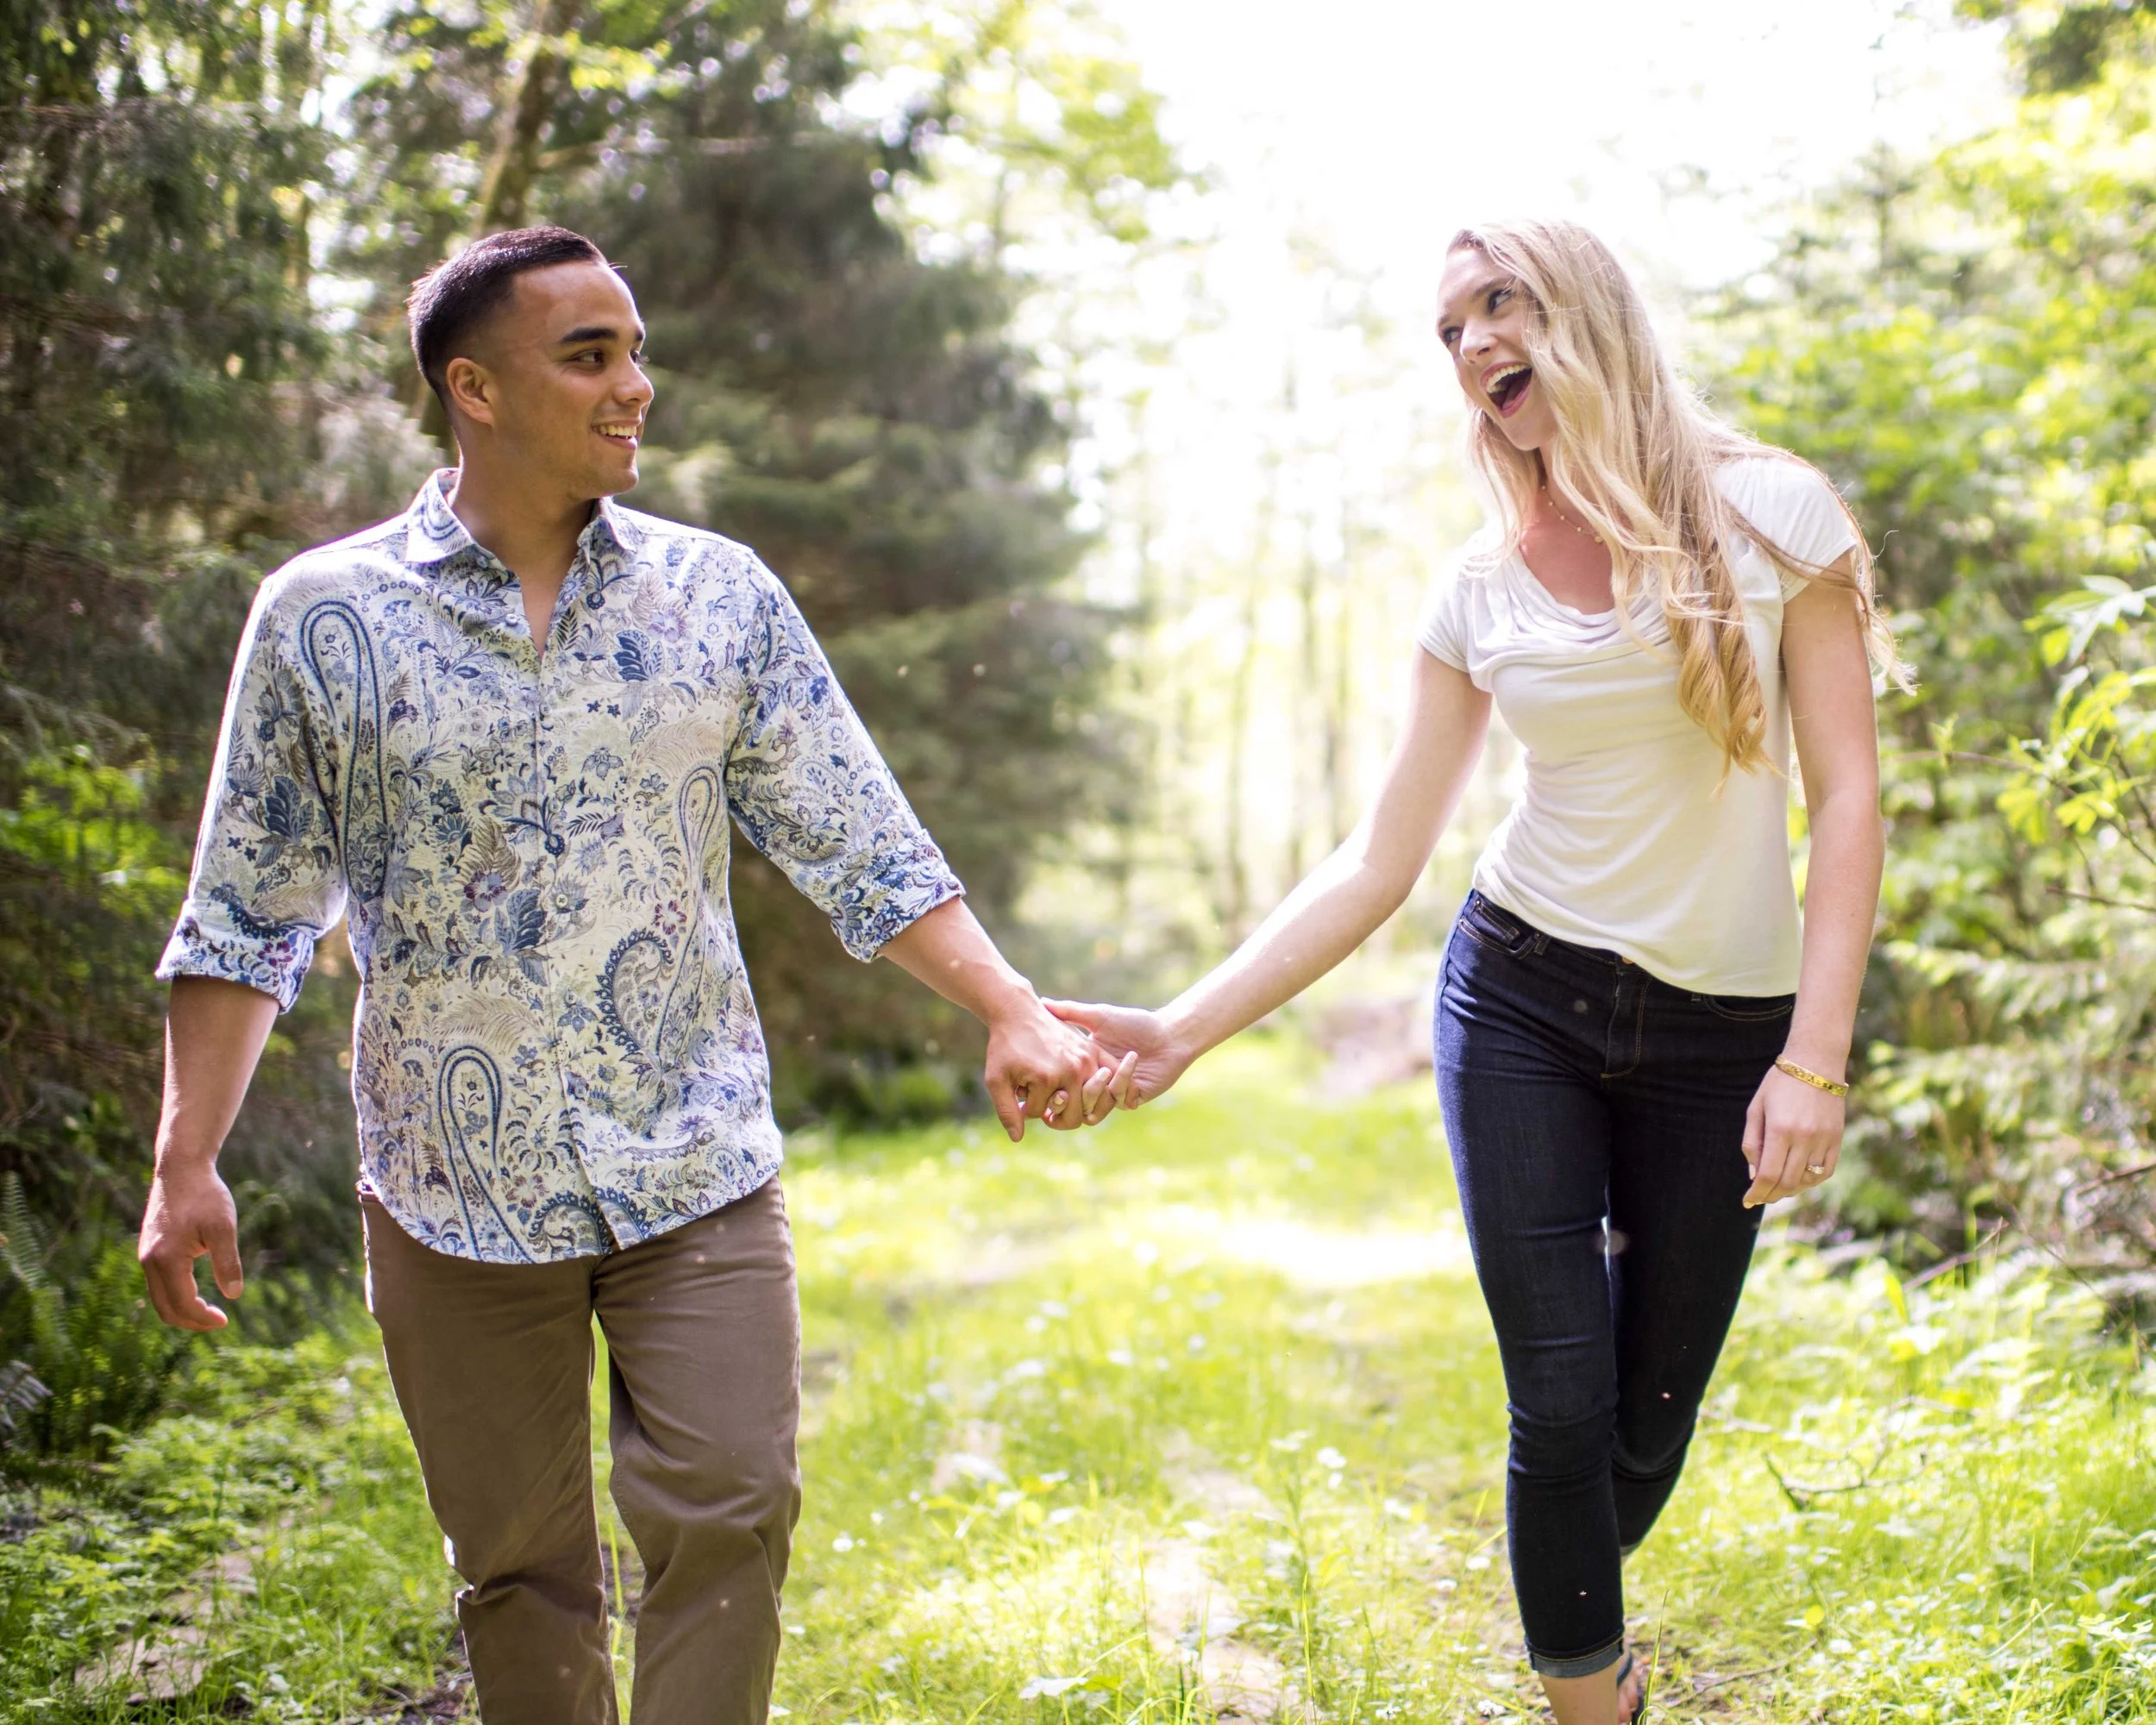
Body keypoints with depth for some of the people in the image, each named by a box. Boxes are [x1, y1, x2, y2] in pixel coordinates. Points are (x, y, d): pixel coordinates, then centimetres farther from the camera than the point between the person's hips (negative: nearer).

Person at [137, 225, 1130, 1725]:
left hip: (696, 1168, 1)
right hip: (457, 1193, 0)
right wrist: (188, 1164, -3)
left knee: (729, 1518, -3)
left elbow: (859, 843, 3)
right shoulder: (324, 617, -2)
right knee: (517, 1562, 10)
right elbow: (248, 916, 2)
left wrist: (1011, 1015, -8)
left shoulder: (720, 595, 2)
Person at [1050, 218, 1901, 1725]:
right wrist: (1186, 1029, -7)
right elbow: (1381, 862, 3)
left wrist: (1815, 1057, -14)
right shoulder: (1481, 592, 3)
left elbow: (1847, 793, -6)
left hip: (1723, 1031, -1)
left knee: (1651, 1424, 8)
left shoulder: (1769, 513, -4)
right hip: (1524, 1005, 1)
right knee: (1561, 1409, -4)